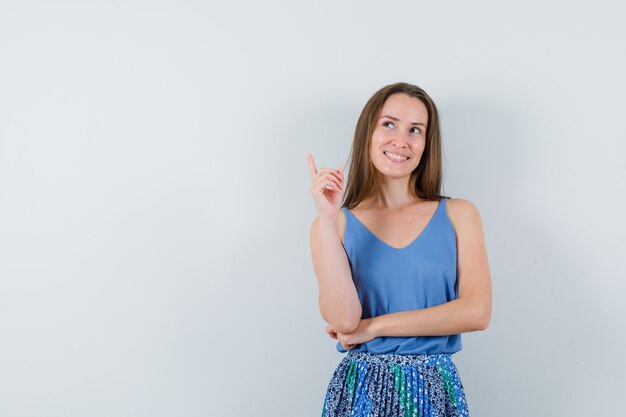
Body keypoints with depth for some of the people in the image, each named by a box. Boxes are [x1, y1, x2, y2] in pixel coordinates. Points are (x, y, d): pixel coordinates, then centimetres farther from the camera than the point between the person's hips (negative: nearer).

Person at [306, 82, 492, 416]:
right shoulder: (335, 224, -1)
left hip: (436, 389, 1)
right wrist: (328, 219, -17)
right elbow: (343, 319, -14)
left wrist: (374, 326, -11)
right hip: (361, 389, -1)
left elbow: (476, 312, -10)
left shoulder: (458, 214, 1)